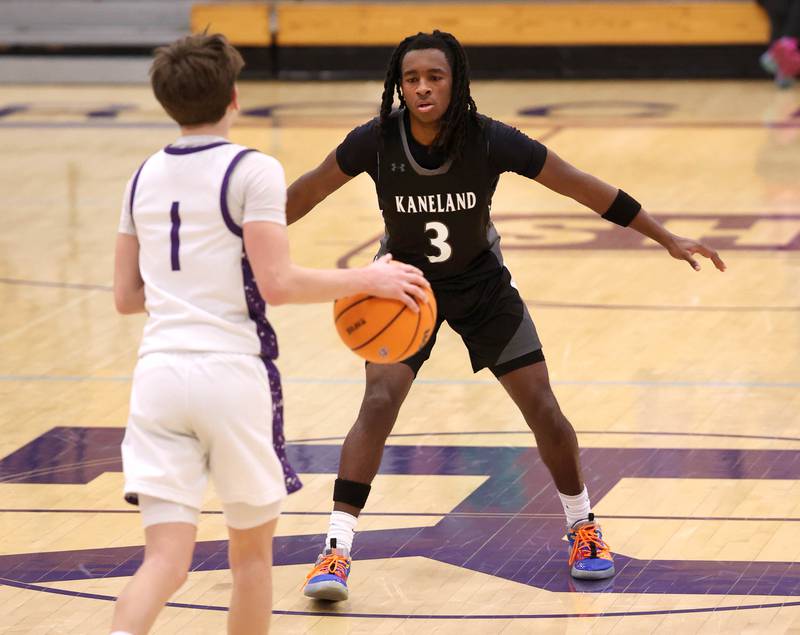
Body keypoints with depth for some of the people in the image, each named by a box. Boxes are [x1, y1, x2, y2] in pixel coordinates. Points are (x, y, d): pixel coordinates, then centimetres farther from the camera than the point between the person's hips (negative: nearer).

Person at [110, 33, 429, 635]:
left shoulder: (145, 177, 12)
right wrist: (367, 279, -2)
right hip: (232, 371, -4)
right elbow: (277, 283, -13)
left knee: (167, 558, -3)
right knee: (252, 551, 14)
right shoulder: (252, 171, -5)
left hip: (159, 374, 4)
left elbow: (127, 296, 16)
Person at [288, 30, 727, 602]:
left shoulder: (490, 141, -26)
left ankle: (583, 528, 23)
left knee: (543, 408, -1)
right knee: (378, 403, -19)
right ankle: (336, 553, -18)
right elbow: (306, 192, -10)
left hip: (482, 283, 1)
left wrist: (668, 238, -15)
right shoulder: (377, 142, -25)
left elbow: (584, 188, -18)